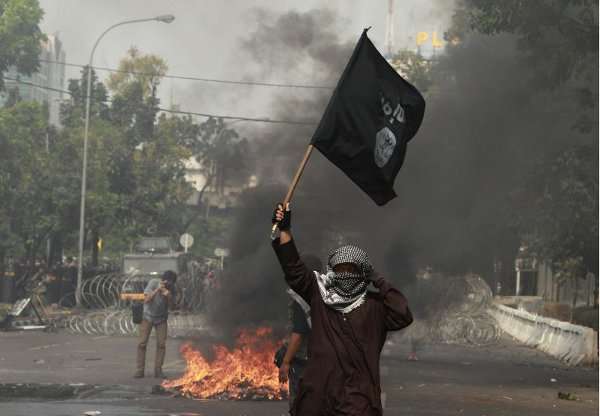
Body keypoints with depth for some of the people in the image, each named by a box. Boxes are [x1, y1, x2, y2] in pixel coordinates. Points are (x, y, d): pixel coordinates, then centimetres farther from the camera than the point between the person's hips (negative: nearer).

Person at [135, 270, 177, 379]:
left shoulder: (171, 288, -10)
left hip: (161, 318, 3)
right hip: (148, 316, -3)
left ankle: (158, 370, 0)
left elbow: (171, 304, -9)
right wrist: (157, 290, -37)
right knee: (142, 343, -8)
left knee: (161, 344, -7)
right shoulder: (153, 282, -20)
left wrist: (169, 296, -29)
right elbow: (146, 300, -26)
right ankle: (140, 370, -4)